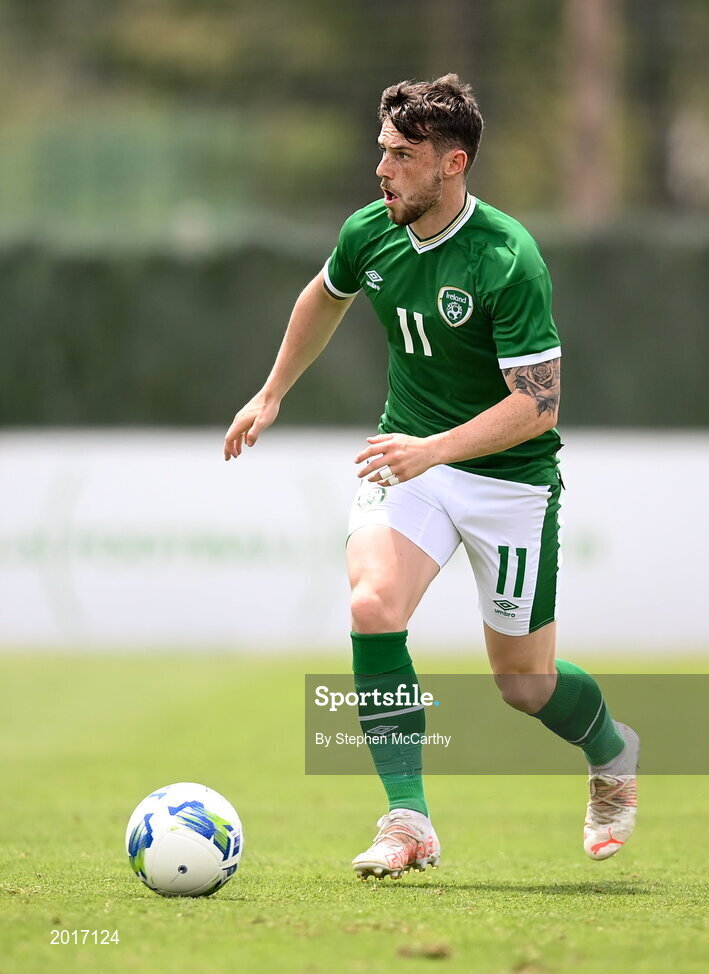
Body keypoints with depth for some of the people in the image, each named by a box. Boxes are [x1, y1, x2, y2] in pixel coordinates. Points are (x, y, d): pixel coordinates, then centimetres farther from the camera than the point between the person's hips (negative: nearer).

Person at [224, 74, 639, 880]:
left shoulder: (507, 260, -24)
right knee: (373, 606, -23)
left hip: (509, 476, -4)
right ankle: (407, 821, -19)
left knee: (522, 680, 6)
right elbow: (323, 299, 19)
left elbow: (537, 405, -26)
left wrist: (436, 448, -36)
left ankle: (612, 753, 41)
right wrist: (270, 397, 24)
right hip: (410, 456, 4)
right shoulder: (369, 233, -5)